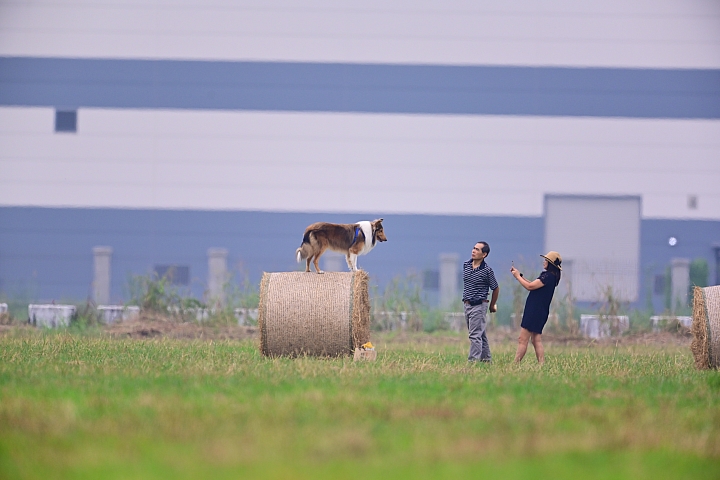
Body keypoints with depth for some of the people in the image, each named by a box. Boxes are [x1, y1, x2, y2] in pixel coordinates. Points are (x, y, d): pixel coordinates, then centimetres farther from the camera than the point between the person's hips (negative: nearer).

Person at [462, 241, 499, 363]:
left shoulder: (487, 270, -12)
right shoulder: (466, 265, 6)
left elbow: (496, 289, 0)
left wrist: (492, 305, 10)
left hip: (479, 306, -7)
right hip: (467, 305, 7)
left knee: (475, 335, -12)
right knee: (481, 334, 14)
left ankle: (473, 360, -15)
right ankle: (486, 359, 22)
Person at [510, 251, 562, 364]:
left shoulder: (548, 276, -16)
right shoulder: (548, 275, 16)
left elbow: (530, 286, -18)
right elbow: (532, 286, 21)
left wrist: (518, 276, -5)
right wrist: (519, 275, 18)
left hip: (535, 311, -10)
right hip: (539, 312, 10)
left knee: (522, 339, -10)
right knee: (536, 340, 10)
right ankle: (541, 364, 6)